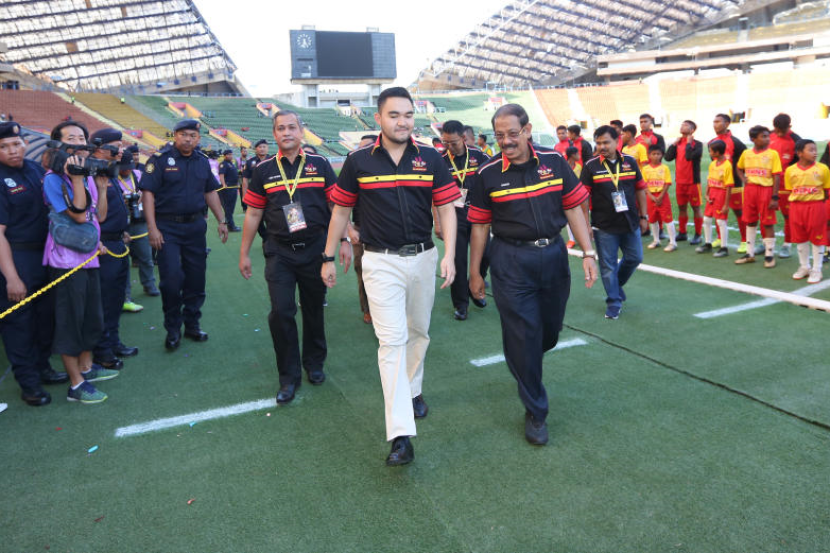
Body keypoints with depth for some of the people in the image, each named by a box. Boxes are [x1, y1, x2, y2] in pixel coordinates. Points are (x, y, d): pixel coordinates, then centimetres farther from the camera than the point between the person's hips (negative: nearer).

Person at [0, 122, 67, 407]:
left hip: (45, 253, 7)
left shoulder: (35, 168, 6)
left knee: (46, 315, 16)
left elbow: (51, 205, 19)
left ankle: (42, 367, 32)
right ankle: (28, 381, 15)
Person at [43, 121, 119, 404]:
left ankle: (86, 367, 35)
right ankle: (76, 384, 9)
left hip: (90, 256, 8)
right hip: (66, 260, -8)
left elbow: (100, 215, 9)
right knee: (70, 321, 0)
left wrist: (102, 186, 2)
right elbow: (78, 215, -21)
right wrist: (76, 178, -22)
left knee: (93, 317, 18)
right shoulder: (53, 178, -11)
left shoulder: (88, 175, 11)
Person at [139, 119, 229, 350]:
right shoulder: (160, 159, -6)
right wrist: (152, 228, -17)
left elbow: (210, 192, 17)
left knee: (196, 277, 8)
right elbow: (148, 192, -10)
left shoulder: (202, 161, 10)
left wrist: (221, 221, 13)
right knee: (171, 278, -7)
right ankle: (172, 329, 10)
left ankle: (192, 324, 23)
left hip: (195, 225, 5)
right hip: (168, 227, -4)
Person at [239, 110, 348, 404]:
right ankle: (289, 376, 9)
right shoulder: (264, 170, 4)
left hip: (315, 250, 0)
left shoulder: (319, 164, 2)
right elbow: (253, 214, 8)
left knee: (314, 311, 11)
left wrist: (344, 241, -1)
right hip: (279, 253, 0)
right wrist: (244, 253, 8)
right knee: (281, 313, -7)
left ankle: (314, 363, 32)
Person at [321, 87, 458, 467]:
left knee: (418, 332, 17)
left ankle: (413, 390, 42)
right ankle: (401, 436, -10)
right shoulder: (359, 162, -2)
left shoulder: (431, 160, 2)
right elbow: (341, 210, 7)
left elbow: (446, 209, 2)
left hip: (423, 257, 3)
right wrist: (328, 258, 7)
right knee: (392, 340, -10)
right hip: (381, 261, -3)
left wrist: (449, 256, -10)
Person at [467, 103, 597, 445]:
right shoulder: (488, 174, -6)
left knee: (550, 330, 16)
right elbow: (479, 225, 0)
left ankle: (525, 366, 50)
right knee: (523, 336, 0)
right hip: (511, 262, -3)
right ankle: (535, 412, 15)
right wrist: (474, 272, 3)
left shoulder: (554, 162, 0)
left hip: (553, 254, 3)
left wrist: (587, 253, -2)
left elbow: (574, 208, 4)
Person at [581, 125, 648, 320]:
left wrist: (643, 216, 9)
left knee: (635, 258, 13)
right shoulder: (591, 166, -6)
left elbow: (640, 190, 10)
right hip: (604, 227, -3)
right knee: (608, 266, 3)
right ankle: (613, 302, 16)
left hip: (630, 224, 3)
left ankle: (616, 285, 38)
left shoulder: (630, 162, 3)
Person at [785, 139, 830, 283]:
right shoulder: (790, 170, -1)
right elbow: (790, 190, 7)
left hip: (816, 206, -2)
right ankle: (804, 267, 28)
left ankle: (816, 270, 15)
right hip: (796, 206, 2)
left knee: (817, 239, 4)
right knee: (800, 238, 12)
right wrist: (794, 206, 1)